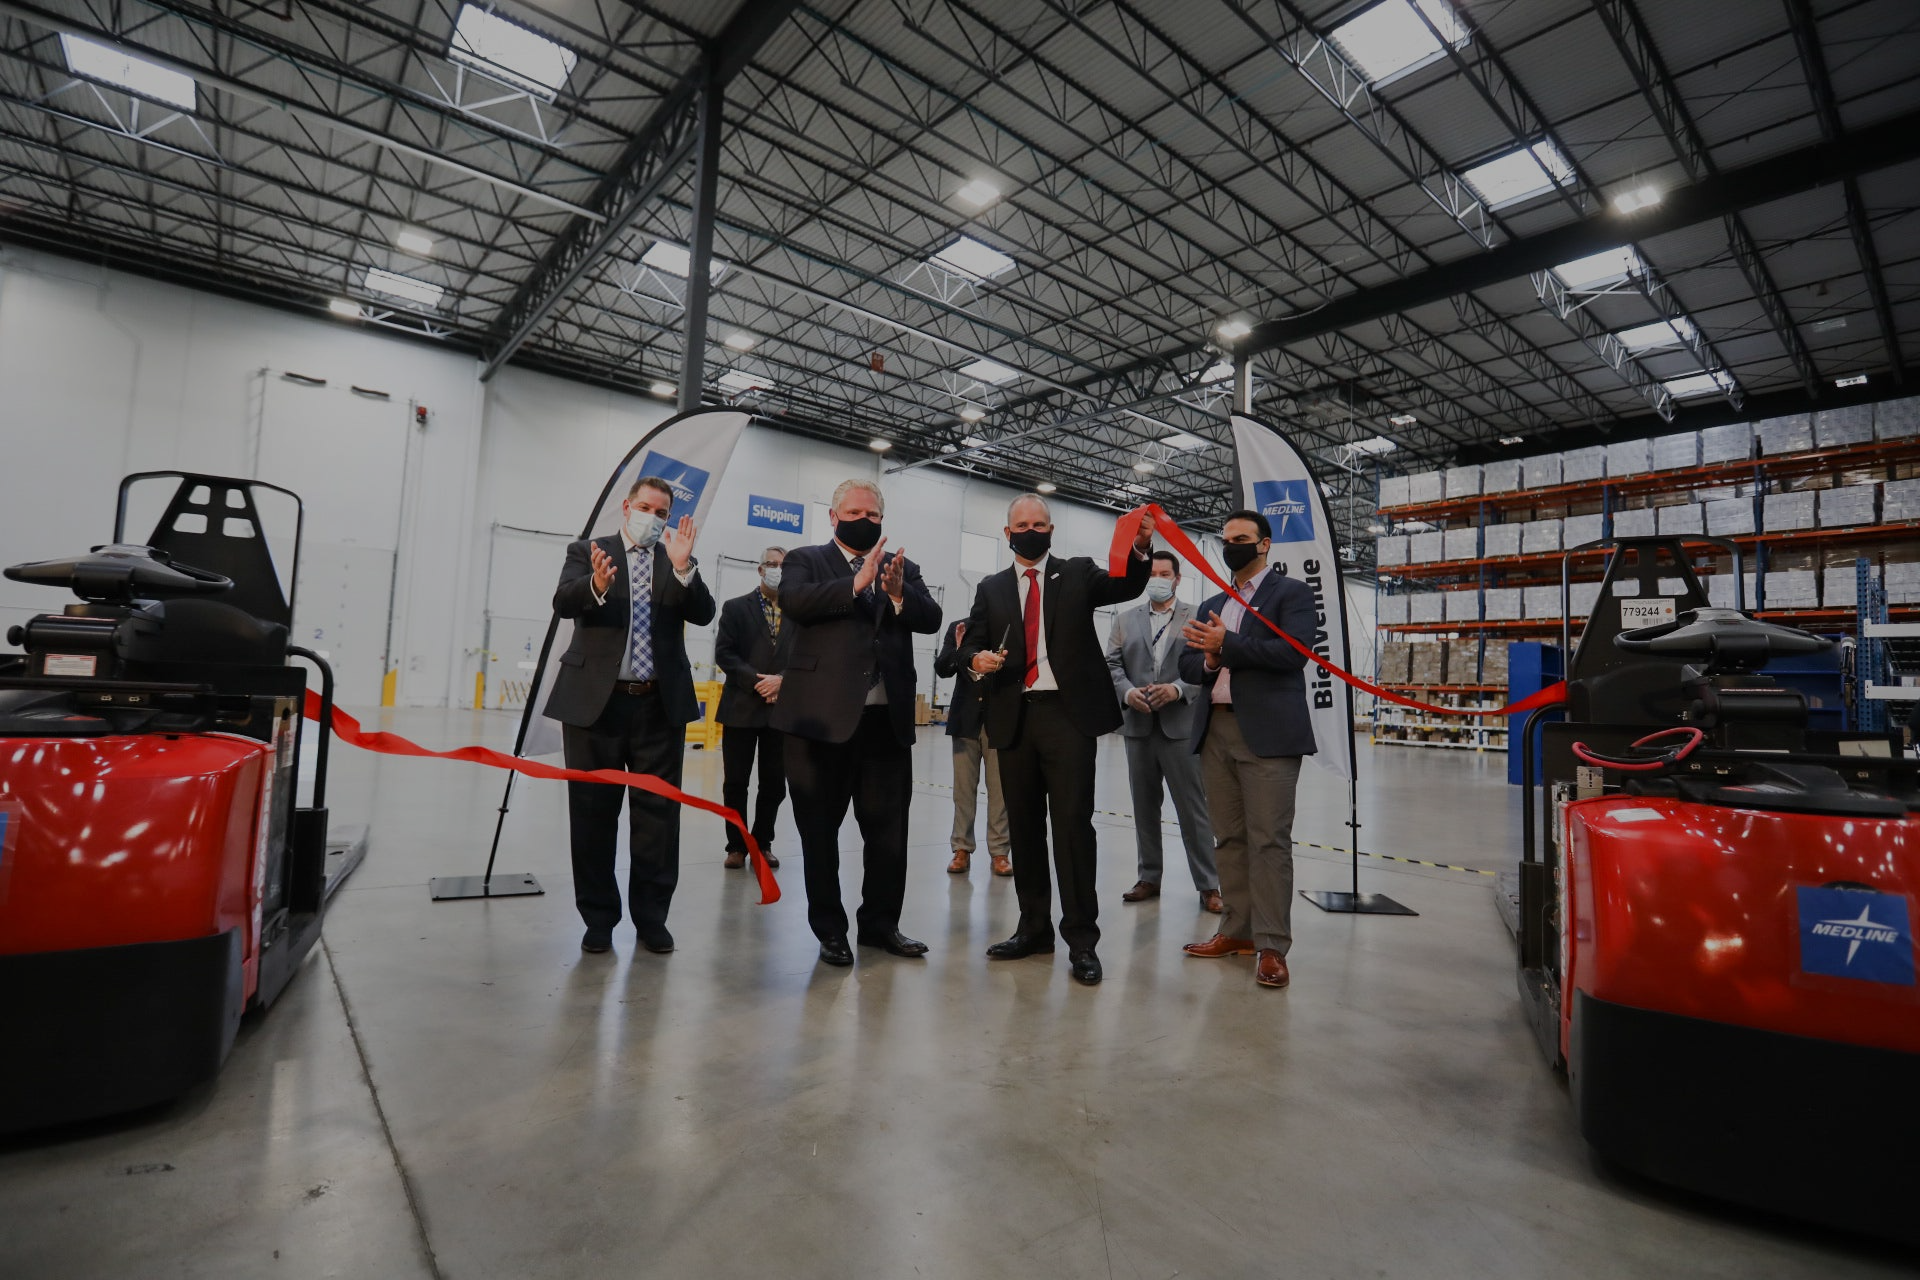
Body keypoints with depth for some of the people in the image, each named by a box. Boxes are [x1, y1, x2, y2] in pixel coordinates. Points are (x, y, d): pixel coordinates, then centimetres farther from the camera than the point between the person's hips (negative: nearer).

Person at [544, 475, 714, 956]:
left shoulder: (678, 562, 9)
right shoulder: (587, 551, 6)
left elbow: (703, 614, -5)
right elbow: (563, 602, -11)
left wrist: (683, 568, -21)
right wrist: (597, 585, -32)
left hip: (661, 704, 1)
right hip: (595, 700, -1)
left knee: (658, 813, 5)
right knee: (593, 813, 7)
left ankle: (652, 917, 18)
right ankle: (599, 918, 21)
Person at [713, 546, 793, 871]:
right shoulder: (736, 608, 3)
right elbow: (724, 653, -5)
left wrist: (782, 680, -14)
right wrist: (756, 681, -15)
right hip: (742, 707, -1)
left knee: (774, 784, 7)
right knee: (736, 782, 5)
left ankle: (762, 843, 22)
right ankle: (736, 845, 18)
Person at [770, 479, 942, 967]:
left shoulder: (902, 569, 15)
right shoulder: (806, 560, 6)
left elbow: (931, 619, 0)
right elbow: (793, 601, -14)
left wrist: (899, 594, -19)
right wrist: (855, 584, -21)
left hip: (888, 717, 3)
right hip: (822, 715, -2)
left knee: (889, 829, 9)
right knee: (819, 829, 8)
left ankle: (880, 923, 25)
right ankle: (830, 929, 23)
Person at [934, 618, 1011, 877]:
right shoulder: (959, 628, 6)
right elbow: (941, 668, -1)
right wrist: (958, 649, -18)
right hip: (966, 718, 2)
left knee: (999, 788, 2)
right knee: (963, 787, 6)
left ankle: (999, 851, 9)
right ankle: (962, 849, 14)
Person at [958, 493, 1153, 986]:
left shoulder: (1078, 573, 9)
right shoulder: (992, 588, 15)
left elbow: (1127, 585, -7)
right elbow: (970, 644, 11)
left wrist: (1140, 548, -26)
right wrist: (978, 659, -12)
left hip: (1068, 713, -3)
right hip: (1014, 716, 3)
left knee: (1072, 822, -6)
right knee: (1024, 825, 10)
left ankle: (1081, 939, 4)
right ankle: (1033, 927, 23)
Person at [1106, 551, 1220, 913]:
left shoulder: (1197, 617, 4)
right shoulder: (1125, 620, 13)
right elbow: (1111, 664, 7)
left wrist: (1179, 689, -18)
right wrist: (1127, 691, -11)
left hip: (1181, 725, -4)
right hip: (1139, 725, 4)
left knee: (1193, 808, -1)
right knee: (1144, 807, 11)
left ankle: (1208, 885, 8)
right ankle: (1149, 878, 22)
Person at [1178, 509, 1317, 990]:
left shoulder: (1290, 593, 2)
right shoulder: (1211, 606, 20)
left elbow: (1293, 651, -13)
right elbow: (1188, 664, 15)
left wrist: (1227, 644, -15)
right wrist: (1209, 661, -8)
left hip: (1267, 733, -6)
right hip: (1215, 731, 6)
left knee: (1269, 839, -6)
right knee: (1229, 838, 10)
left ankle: (1271, 946, 1)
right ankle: (1237, 931, 19)